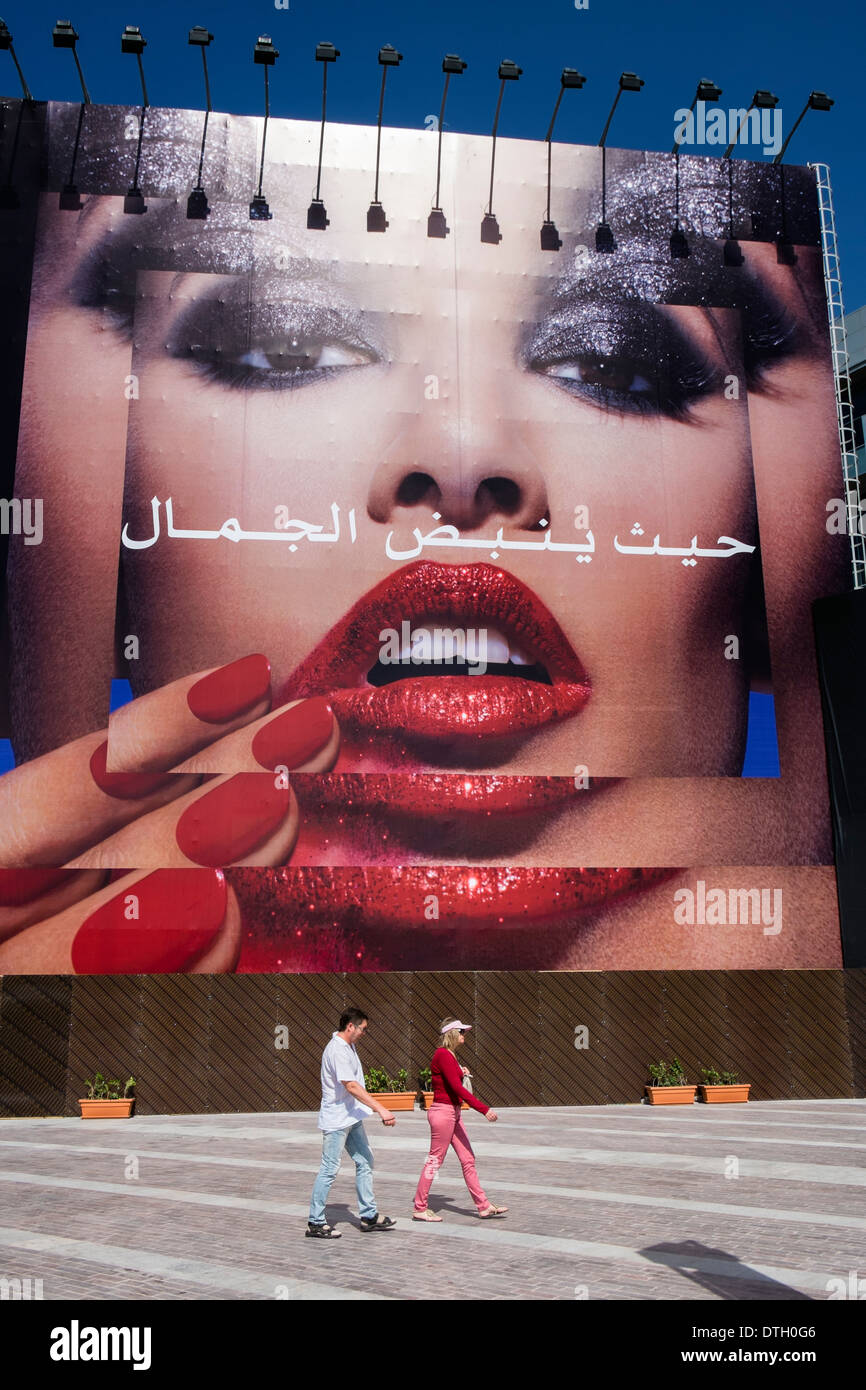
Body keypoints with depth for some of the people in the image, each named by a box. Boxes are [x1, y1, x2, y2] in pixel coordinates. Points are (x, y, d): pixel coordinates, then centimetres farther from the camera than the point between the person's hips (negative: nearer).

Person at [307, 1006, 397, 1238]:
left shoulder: (348, 1047, 10)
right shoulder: (337, 1050, -21)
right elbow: (351, 1086, -28)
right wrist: (381, 1109, -31)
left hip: (351, 1118, 10)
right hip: (336, 1121, -10)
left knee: (365, 1162, 12)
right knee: (329, 1170, -2)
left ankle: (369, 1216, 19)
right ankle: (315, 1223, 8)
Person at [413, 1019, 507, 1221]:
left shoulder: (450, 1055, 14)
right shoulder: (443, 1055, -17)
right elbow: (457, 1088, -24)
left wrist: (461, 1073, 7)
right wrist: (483, 1109, -26)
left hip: (453, 1112, 10)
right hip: (443, 1111, -10)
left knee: (468, 1159, 11)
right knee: (435, 1160, -1)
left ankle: (484, 1206, 16)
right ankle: (420, 1209, 10)